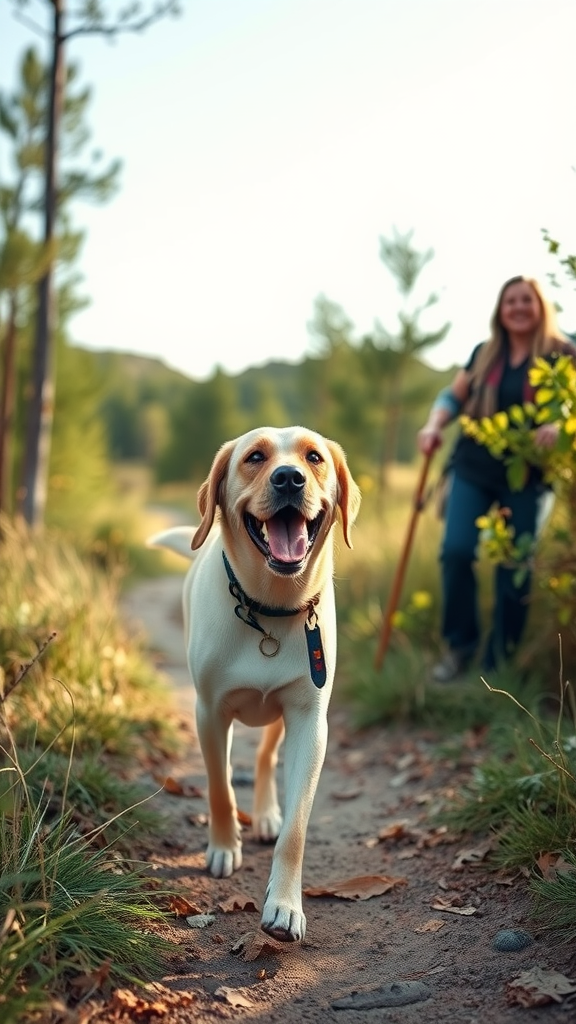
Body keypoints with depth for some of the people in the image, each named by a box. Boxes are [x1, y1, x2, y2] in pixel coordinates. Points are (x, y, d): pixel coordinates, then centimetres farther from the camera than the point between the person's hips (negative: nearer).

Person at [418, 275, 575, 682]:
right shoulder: (484, 354, 11)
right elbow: (453, 396, 14)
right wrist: (434, 425, -6)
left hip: (526, 475, -2)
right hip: (474, 467, 2)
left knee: (515, 568, 2)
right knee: (456, 550, -13)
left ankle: (500, 663, 14)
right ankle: (460, 647, 4)